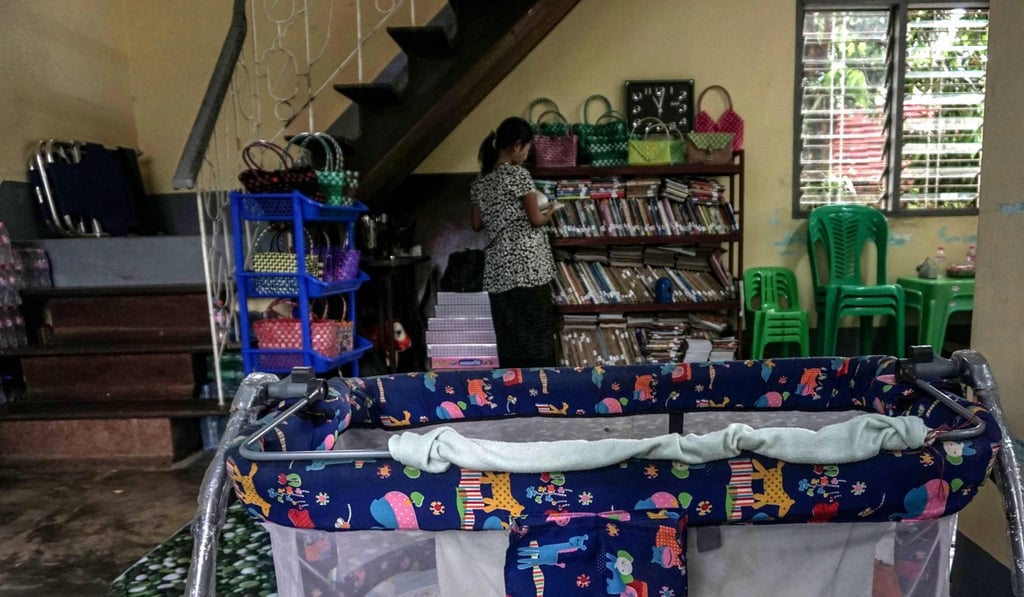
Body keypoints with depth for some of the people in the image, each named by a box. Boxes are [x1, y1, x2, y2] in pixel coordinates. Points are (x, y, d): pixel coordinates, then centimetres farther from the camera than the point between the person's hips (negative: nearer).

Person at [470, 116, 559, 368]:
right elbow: (536, 219, -6)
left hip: (497, 269, 7)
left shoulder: (480, 181, 12)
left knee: (508, 339, 9)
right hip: (527, 266, -7)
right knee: (536, 336, 0)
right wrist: (549, 211, 14)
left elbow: (477, 223, 17)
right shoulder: (518, 174, -7)